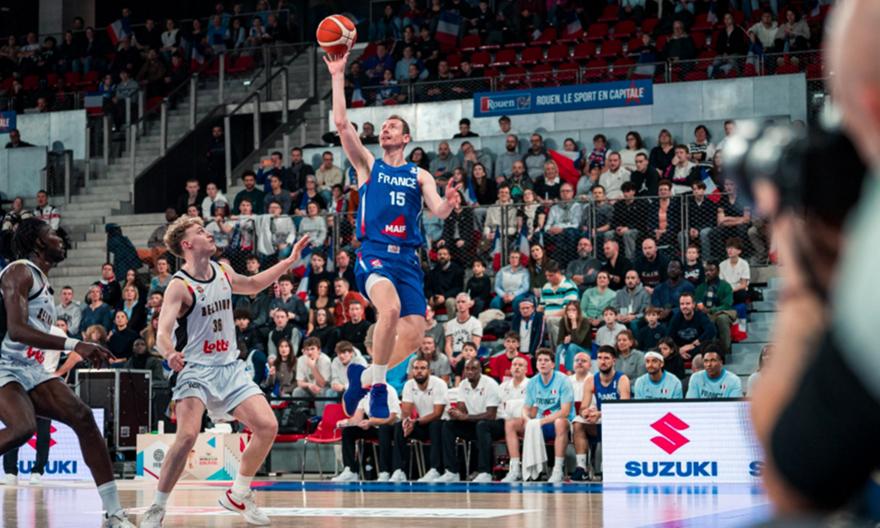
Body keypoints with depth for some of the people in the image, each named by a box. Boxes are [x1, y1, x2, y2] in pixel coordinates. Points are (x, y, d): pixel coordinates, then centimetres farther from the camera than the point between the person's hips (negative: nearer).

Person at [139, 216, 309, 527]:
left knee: (267, 427, -4)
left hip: (231, 368, 7)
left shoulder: (223, 274, 7)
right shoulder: (180, 286, -14)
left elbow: (254, 285, 29)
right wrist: (170, 354, -49)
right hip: (196, 370, -6)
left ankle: (238, 495, 14)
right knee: (187, 436, -25)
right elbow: (163, 332, -26)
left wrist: (290, 261, 24)